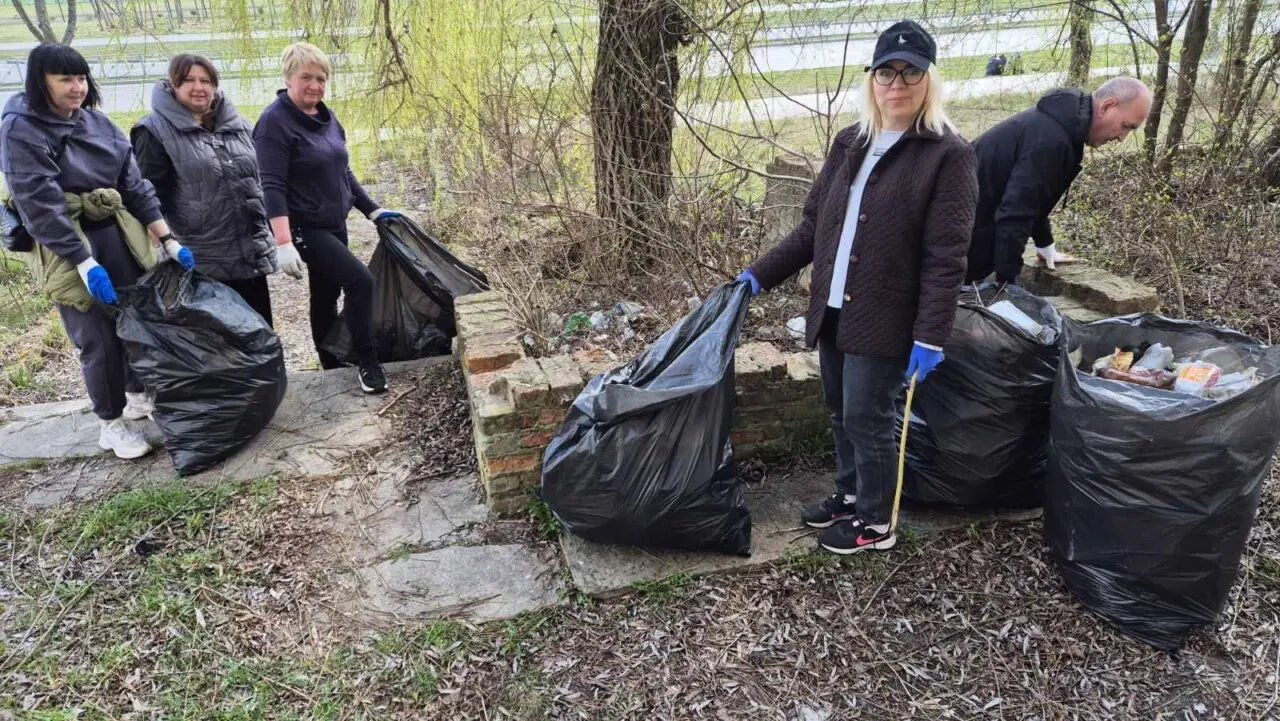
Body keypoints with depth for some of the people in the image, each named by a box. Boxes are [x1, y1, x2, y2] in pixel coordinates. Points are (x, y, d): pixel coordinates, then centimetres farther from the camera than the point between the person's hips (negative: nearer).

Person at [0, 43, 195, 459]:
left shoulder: (98, 122, 6)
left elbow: (135, 184, 5)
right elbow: (41, 204, -18)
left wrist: (168, 240, -2)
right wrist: (85, 263, -23)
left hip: (119, 237, 6)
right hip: (67, 248, -5)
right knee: (98, 340, 1)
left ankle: (139, 397, 35)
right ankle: (112, 423, 18)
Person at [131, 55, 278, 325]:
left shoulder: (238, 125, 14)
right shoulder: (155, 131, -4)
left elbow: (259, 182, 20)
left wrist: (270, 236, 18)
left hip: (251, 253, 6)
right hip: (201, 261, -5)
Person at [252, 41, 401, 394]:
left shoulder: (327, 117, 7)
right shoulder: (275, 122, -16)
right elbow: (272, 187, -22)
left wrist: (371, 210, 15)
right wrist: (284, 243, -30)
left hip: (334, 224, 8)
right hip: (304, 228, -8)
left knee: (327, 295, 16)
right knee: (360, 280, -17)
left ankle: (332, 366, 31)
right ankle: (369, 363, -4)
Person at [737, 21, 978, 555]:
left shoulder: (948, 155, -10)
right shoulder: (849, 143, 10)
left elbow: (945, 259, -15)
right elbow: (813, 225, 13)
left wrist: (930, 335, -20)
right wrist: (760, 274, 9)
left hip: (883, 319, -6)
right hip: (832, 310, 6)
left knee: (866, 419, 2)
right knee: (840, 413, 17)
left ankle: (875, 523, 21)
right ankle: (851, 494, 38)